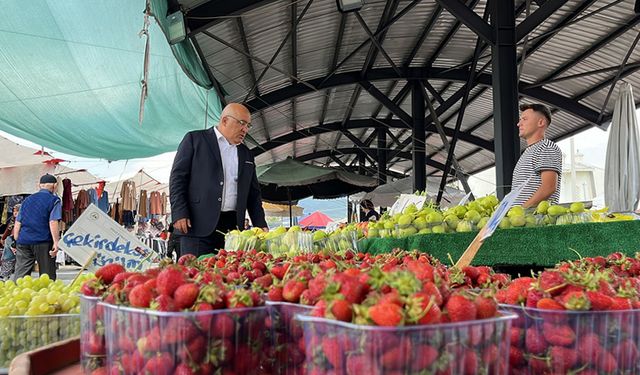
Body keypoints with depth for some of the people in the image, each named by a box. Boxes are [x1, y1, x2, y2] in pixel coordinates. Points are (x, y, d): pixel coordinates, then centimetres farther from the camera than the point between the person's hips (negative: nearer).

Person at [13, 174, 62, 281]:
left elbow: (17, 223, 14)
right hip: (43, 242, -5)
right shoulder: (54, 200, -1)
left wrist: (17, 241, 19)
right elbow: (53, 223, -11)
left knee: (20, 275, 6)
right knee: (47, 277, 1)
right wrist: (56, 243, -13)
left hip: (23, 241, 5)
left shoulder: (27, 200, 16)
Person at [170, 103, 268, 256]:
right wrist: (180, 214, -11)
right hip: (198, 225, -4)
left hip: (232, 227, 5)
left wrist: (261, 225, 11)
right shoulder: (194, 139, 6)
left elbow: (253, 193, 21)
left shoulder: (246, 154, 20)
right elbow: (178, 177, 0)